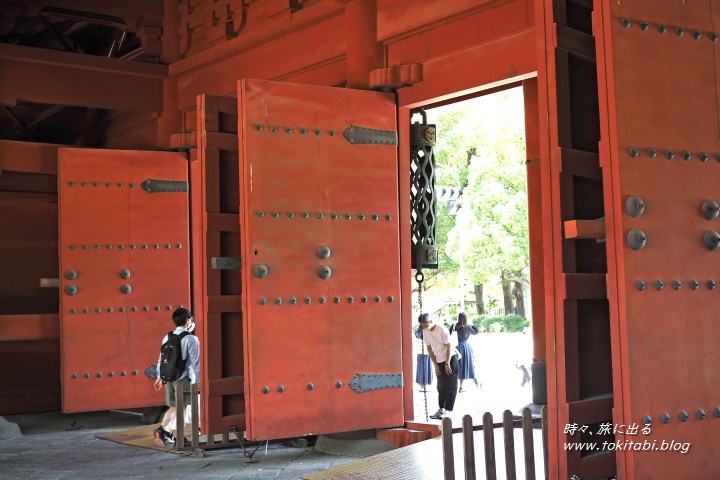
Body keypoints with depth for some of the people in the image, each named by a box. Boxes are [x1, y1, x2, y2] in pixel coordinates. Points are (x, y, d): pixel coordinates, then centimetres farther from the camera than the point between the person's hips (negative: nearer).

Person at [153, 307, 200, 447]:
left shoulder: (167, 337, 7)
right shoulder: (191, 339, -10)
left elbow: (162, 358, 12)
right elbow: (195, 361, -12)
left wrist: (160, 377, 20)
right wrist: (198, 379, -5)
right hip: (184, 377, -5)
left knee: (174, 406, 16)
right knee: (183, 407, 5)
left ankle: (163, 430, 2)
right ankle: (180, 438, 9)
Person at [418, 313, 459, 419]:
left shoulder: (442, 330, -20)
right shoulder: (425, 332, -3)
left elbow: (449, 347, -15)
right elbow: (429, 349, 5)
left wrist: (447, 363, -15)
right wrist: (435, 364, 2)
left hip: (450, 358, -6)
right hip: (439, 360, 6)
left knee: (450, 386, -4)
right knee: (441, 386, 7)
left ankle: (448, 410, -4)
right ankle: (441, 408, 12)